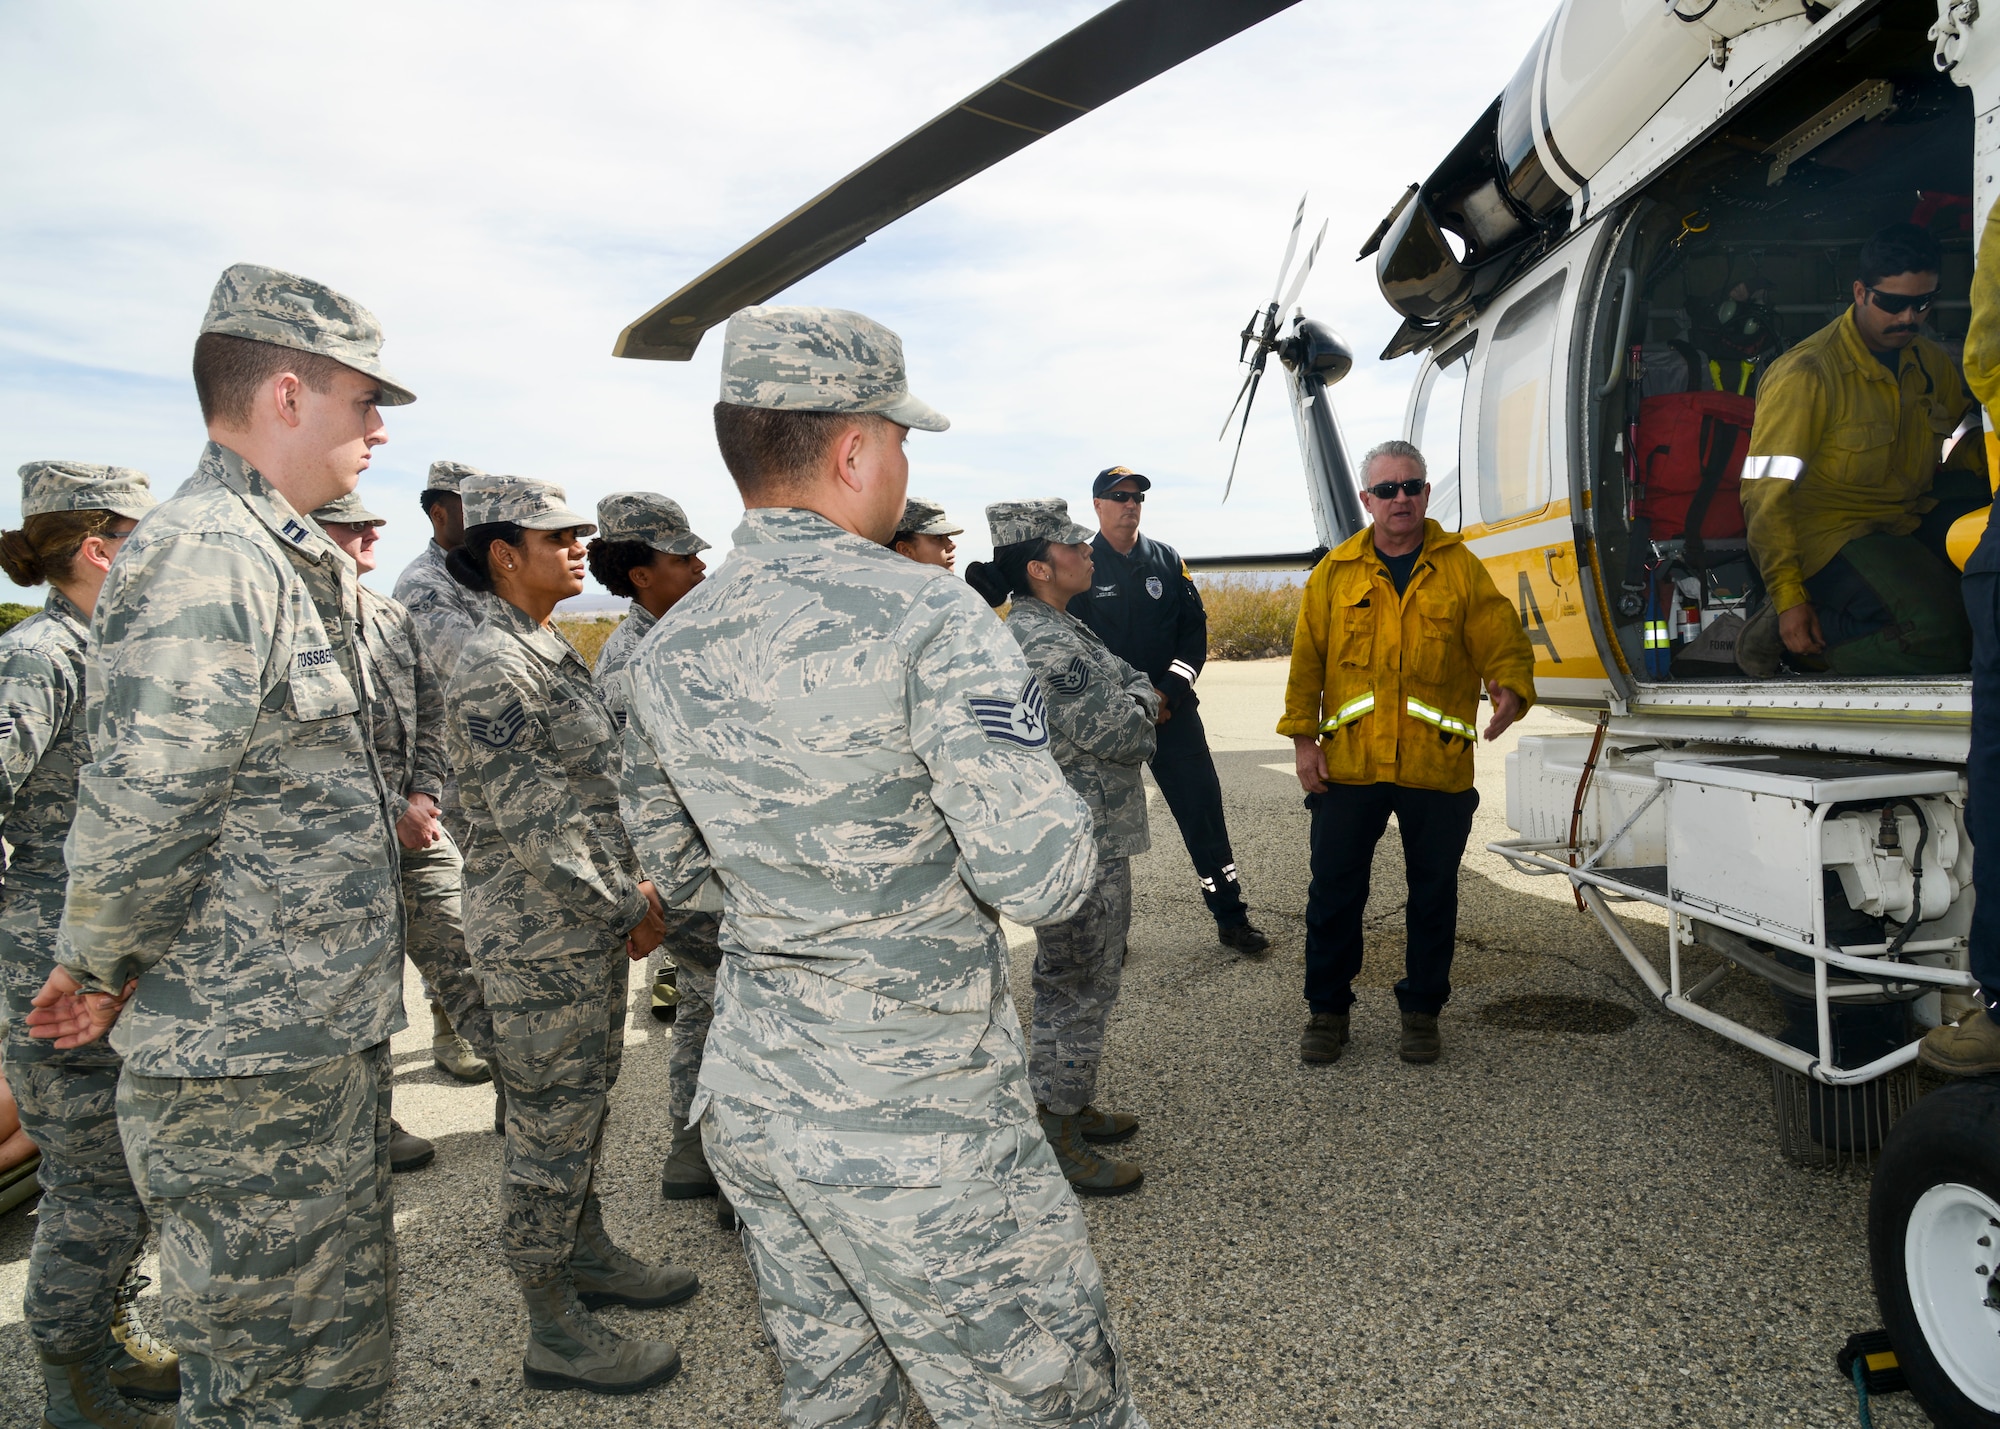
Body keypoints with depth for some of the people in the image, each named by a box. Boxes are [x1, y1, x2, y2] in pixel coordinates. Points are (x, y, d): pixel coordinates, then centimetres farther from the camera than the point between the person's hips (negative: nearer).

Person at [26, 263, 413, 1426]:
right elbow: (137, 824, -24)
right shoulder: (203, 560, -20)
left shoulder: (290, 563, 13)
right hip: (248, 1069, -9)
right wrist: (105, 978, -9)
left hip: (331, 1039, 9)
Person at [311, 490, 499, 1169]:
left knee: (460, 949, 7)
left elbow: (429, 708, 14)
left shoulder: (390, 615, 12)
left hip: (416, 822, 6)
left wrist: (424, 793, 1)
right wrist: (392, 812, -15)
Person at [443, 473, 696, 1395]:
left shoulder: (548, 650, 10)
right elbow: (532, 825, -23)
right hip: (540, 938, -9)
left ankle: (588, 1258, 39)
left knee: (585, 1106, 21)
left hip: (588, 924, 9)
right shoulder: (493, 669, -20)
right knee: (550, 1125, 3)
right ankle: (554, 1333, 17)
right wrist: (627, 910, -15)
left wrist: (630, 885, 9)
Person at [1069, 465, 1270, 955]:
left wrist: (1169, 693, -6)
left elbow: (1195, 630, 7)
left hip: (1173, 711, 2)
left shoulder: (1168, 561, 9)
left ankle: (1231, 918, 11)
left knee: (1205, 813, 1)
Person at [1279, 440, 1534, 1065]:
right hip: (1347, 765, 1)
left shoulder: (1460, 568, 3)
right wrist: (1304, 738, 0)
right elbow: (1307, 659, 5)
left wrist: (1511, 689, -23)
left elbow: (1504, 641, -1)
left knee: (1433, 896, 11)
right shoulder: (1336, 572, 5)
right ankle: (1328, 1009, 24)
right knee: (1334, 892, 7)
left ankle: (1421, 1011, 28)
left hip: (1437, 766, 0)